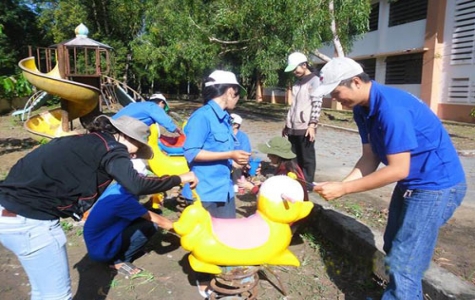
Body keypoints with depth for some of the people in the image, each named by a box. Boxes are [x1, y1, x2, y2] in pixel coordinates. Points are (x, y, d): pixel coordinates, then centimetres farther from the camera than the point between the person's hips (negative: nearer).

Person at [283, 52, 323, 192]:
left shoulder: (314, 80, -3)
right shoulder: (297, 82, 19)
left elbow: (317, 104, -12)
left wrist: (312, 124, -20)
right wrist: (287, 124, 19)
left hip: (305, 128, -7)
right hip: (293, 128, 7)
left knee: (307, 158, 3)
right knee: (295, 157, 11)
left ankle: (308, 184, 13)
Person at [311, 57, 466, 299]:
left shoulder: (391, 107, -30)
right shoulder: (362, 109, -1)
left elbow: (398, 169, -29)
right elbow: (370, 158, 1)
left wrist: (344, 189, -27)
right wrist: (340, 184, -13)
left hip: (436, 185, -9)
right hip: (410, 183, 10)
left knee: (403, 264, -5)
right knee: (393, 249, 23)